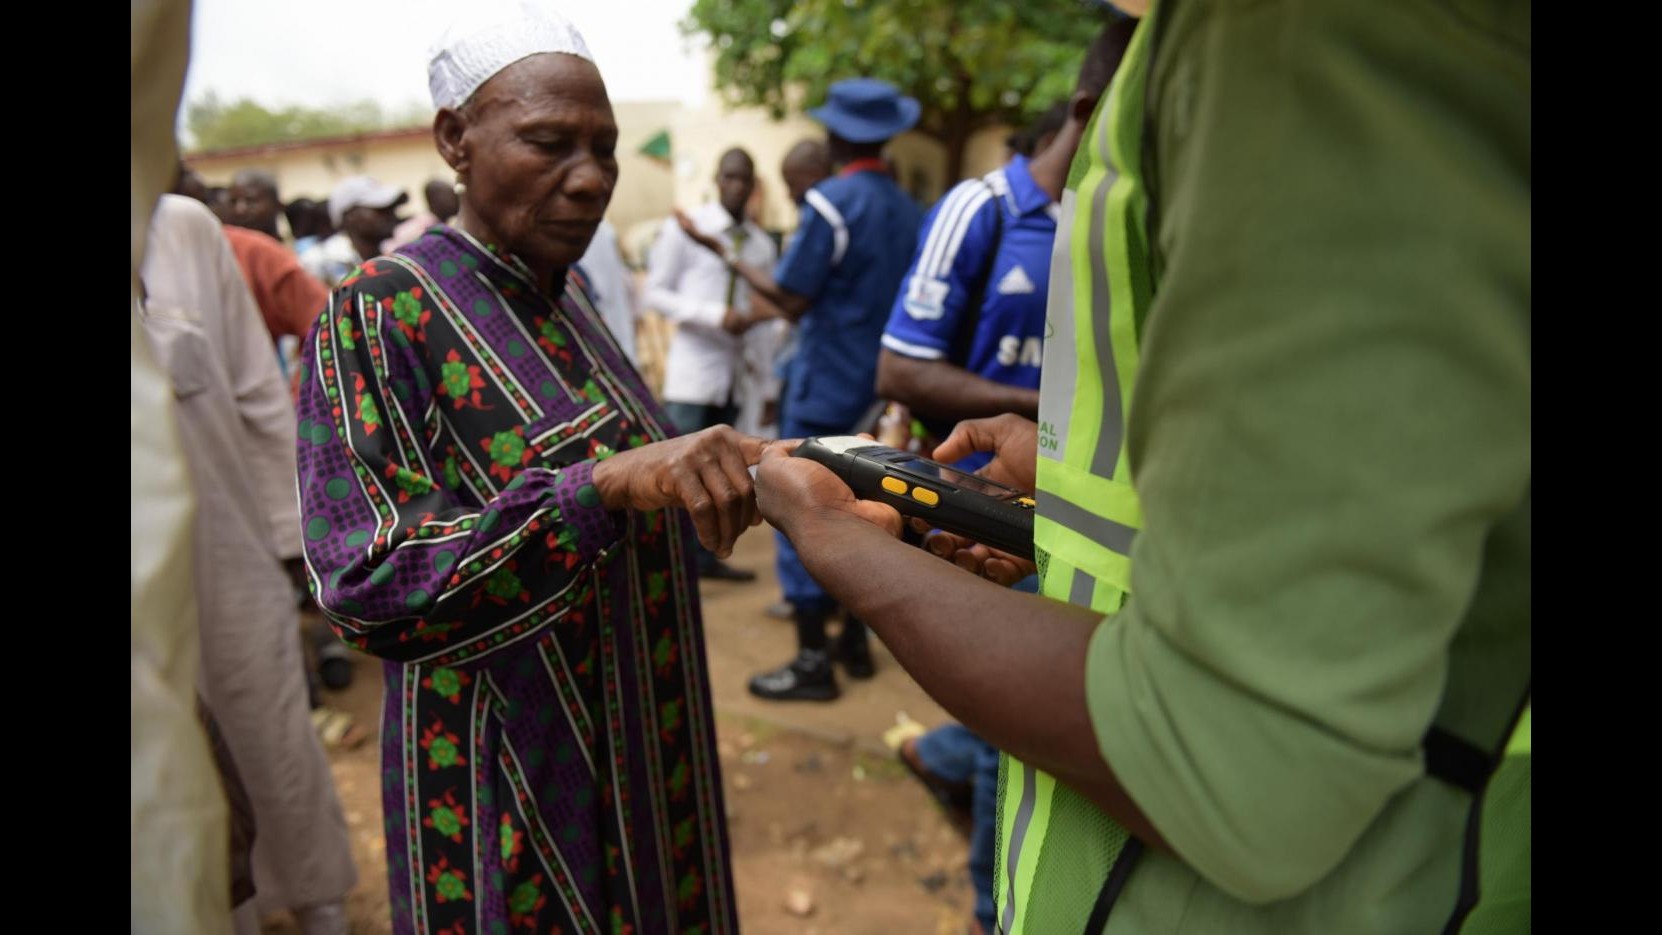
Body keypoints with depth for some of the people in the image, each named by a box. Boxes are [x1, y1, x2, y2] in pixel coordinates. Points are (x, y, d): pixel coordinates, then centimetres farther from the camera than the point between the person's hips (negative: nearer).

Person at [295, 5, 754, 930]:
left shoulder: (567, 296, 5)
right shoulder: (377, 315, -17)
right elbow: (371, 593, -28)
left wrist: (708, 470, 3)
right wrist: (608, 483, -38)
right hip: (515, 792, -7)